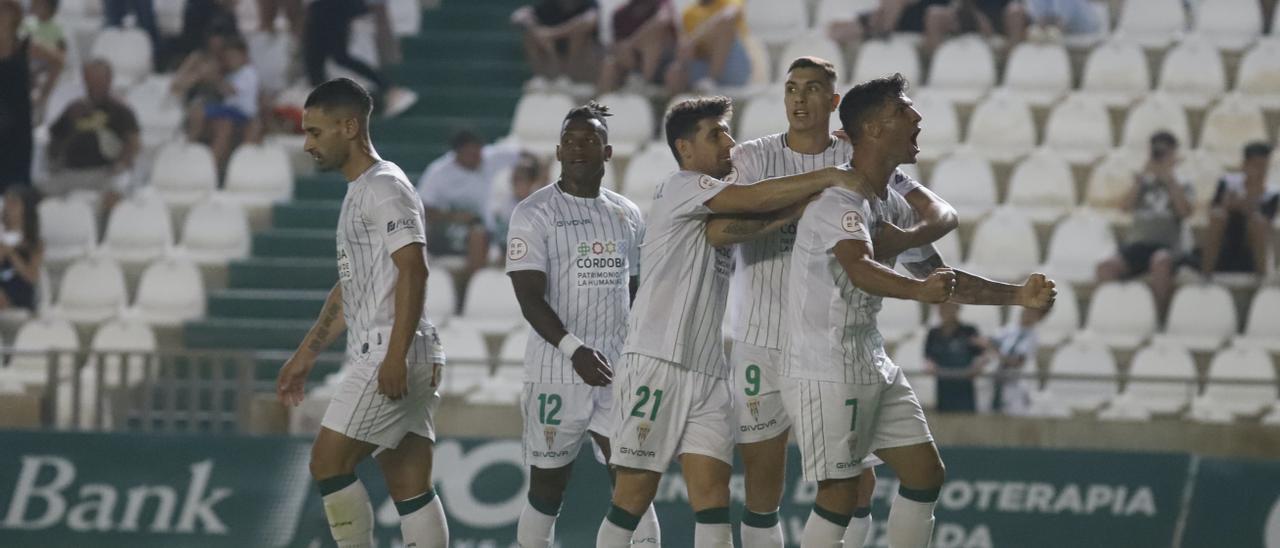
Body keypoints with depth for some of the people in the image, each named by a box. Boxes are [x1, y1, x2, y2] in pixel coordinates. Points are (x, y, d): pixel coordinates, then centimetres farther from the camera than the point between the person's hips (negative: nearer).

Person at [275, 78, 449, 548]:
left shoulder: (385, 187, -10)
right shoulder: (359, 192, 22)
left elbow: (413, 270, -20)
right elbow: (349, 288, 29)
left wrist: (395, 356, -26)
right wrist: (306, 355, 28)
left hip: (391, 359, -10)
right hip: (382, 358, 10)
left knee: (328, 462, -9)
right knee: (409, 487, 5)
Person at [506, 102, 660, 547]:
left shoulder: (628, 215, 12)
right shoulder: (534, 213, -4)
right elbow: (529, 296, -12)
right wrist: (573, 349, -25)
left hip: (618, 375, 4)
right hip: (556, 374, -4)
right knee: (546, 491, 3)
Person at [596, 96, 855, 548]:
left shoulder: (720, 212, 20)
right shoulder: (681, 188, -3)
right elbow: (752, 199, -18)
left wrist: (801, 208, -12)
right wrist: (829, 178, -17)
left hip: (708, 372, 7)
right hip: (657, 364, -7)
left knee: (713, 500, -3)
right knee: (633, 498, -3)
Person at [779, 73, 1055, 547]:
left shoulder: (893, 206, 11)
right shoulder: (841, 200, -20)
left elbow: (941, 278, 22)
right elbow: (861, 269, -39)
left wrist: (1016, 296, 15)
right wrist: (919, 289, -56)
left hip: (873, 366, 10)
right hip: (826, 372, -10)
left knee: (924, 473, 7)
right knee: (840, 495, -8)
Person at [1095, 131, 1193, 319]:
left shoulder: (1183, 186, 15)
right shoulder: (1144, 184, 21)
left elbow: (1185, 212, -5)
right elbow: (1127, 206, 5)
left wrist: (1170, 179, -1)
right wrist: (1141, 178, 1)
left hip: (1167, 246, -3)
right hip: (1137, 243, 3)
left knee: (1160, 261, -42)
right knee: (1105, 267, -30)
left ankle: (1160, 315, -35)